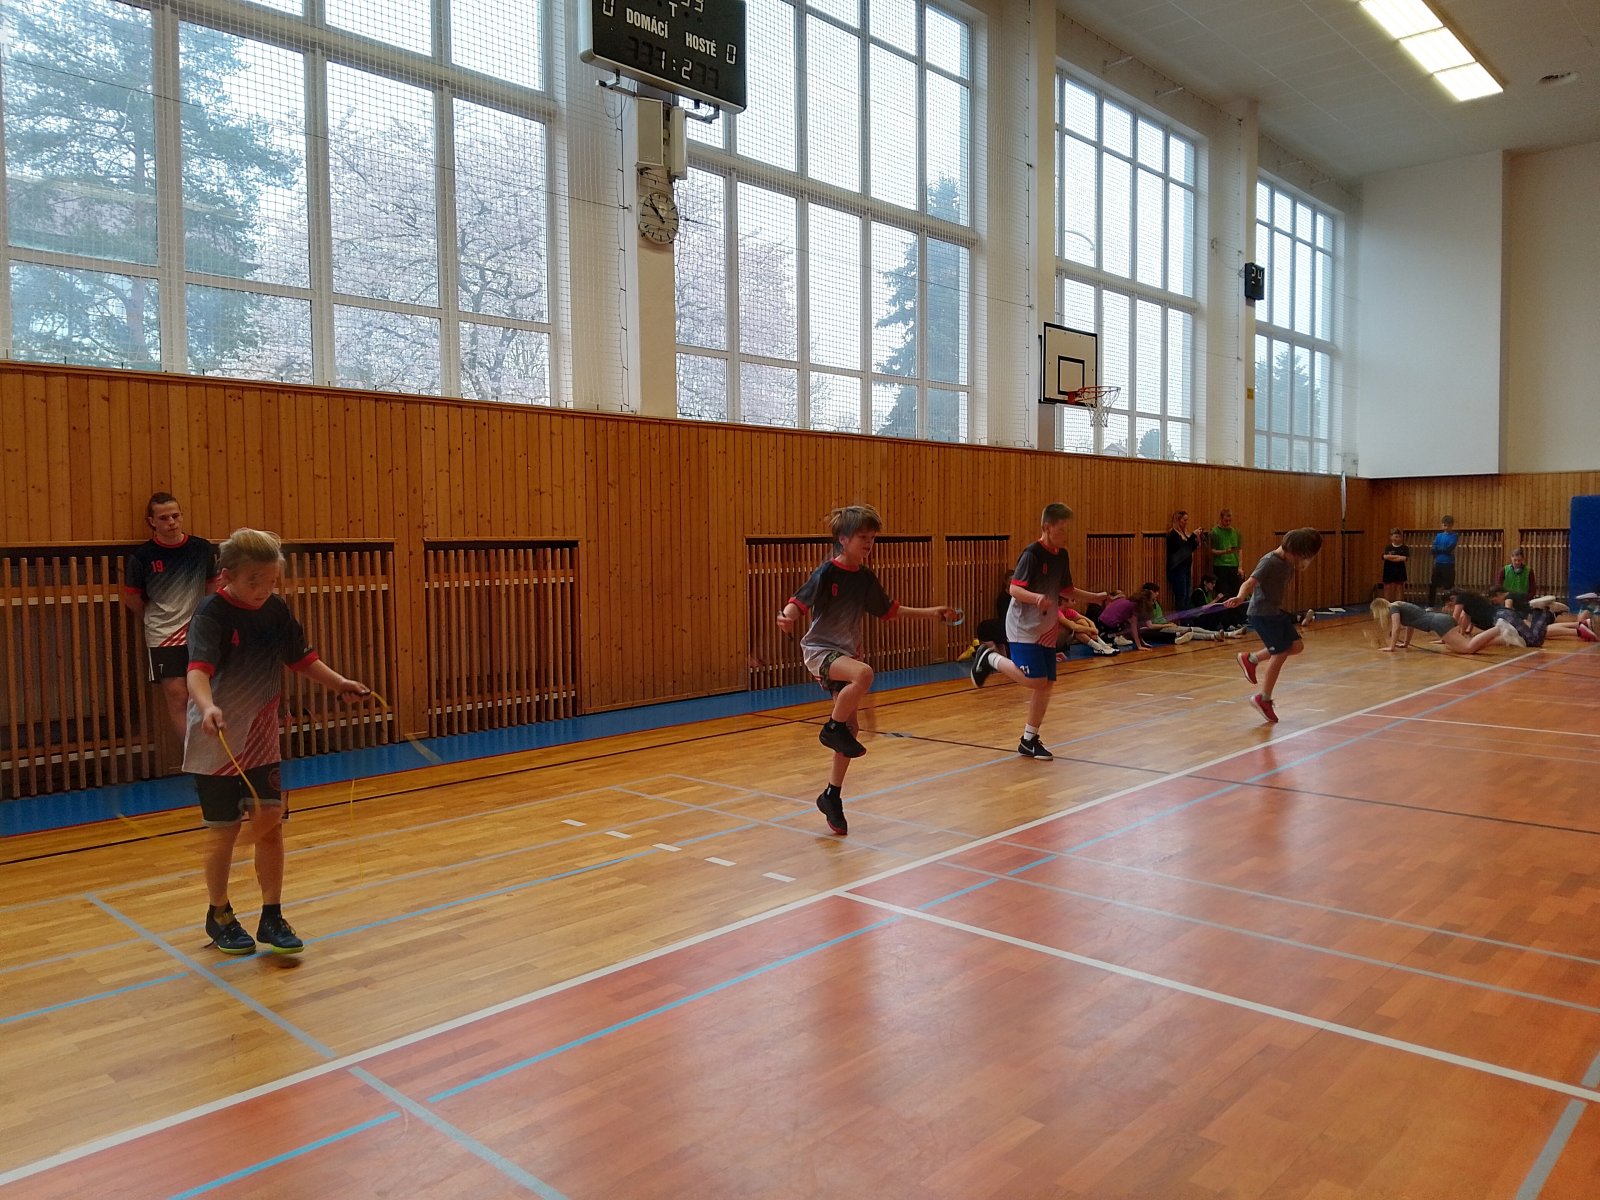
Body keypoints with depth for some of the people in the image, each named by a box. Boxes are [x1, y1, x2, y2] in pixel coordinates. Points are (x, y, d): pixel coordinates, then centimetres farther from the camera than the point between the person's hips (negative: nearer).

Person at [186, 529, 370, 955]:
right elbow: (198, 669, -33)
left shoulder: (277, 610, 0)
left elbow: (301, 658, 13)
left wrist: (338, 683, 3)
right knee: (224, 831, 7)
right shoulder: (212, 614, -17)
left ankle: (272, 917, 15)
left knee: (271, 824, 2)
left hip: (262, 740, 4)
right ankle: (219, 916, 28)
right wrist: (208, 707, -51)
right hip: (216, 744, -4)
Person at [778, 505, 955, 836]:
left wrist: (929, 612, 19)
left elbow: (888, 610, 19)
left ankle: (832, 796, 22)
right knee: (864, 673, -37)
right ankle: (832, 728, -13)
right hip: (819, 649, -7)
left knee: (851, 728, 6)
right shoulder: (827, 573, -14)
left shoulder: (865, 578, 5)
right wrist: (787, 617, -43)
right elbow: (799, 602, -20)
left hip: (846, 653, 7)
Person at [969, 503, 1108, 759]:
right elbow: (1014, 589, -23)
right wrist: (1036, 597, -40)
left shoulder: (1062, 555, 9)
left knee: (1045, 684, 5)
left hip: (1046, 630, 8)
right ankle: (990, 658, 5)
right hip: (1024, 628, -8)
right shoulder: (1032, 554, -15)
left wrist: (1094, 597, 16)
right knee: (1033, 680, -19)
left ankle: (1029, 740, 17)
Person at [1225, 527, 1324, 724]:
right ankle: (1264, 699, 6)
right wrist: (1240, 597, -51)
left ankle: (1250, 659, 18)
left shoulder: (1288, 562, 5)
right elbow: (1249, 583, -32)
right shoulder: (1270, 562, -21)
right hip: (1261, 613, -9)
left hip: (1276, 611, 9)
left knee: (1296, 645, 6)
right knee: (1280, 654, -8)